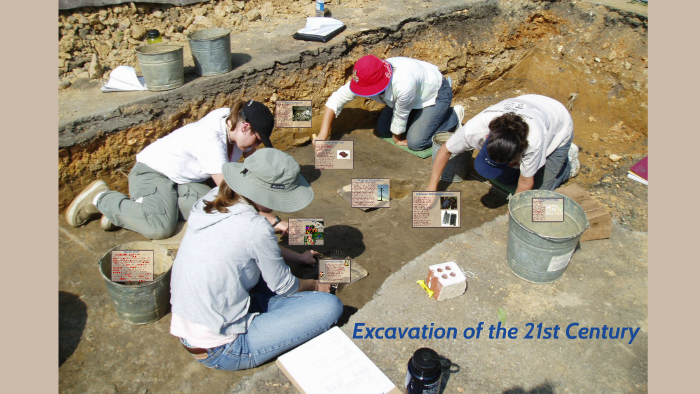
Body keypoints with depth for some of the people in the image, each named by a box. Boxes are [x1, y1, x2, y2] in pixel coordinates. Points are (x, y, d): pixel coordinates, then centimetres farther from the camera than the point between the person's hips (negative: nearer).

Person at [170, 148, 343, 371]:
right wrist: (315, 286, 13)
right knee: (330, 305, -11)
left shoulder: (214, 198, -2)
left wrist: (298, 257, 27)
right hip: (220, 352, -8)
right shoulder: (255, 228, -25)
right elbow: (285, 287, -8)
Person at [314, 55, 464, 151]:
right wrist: (323, 134, -25)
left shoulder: (403, 84, -47)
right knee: (382, 130, 7)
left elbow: (400, 116, -28)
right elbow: (336, 99, -18)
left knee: (415, 142, -16)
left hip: (436, 94, -7)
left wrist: (398, 139, -8)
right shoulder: (365, 79, -26)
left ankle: (453, 116, 8)